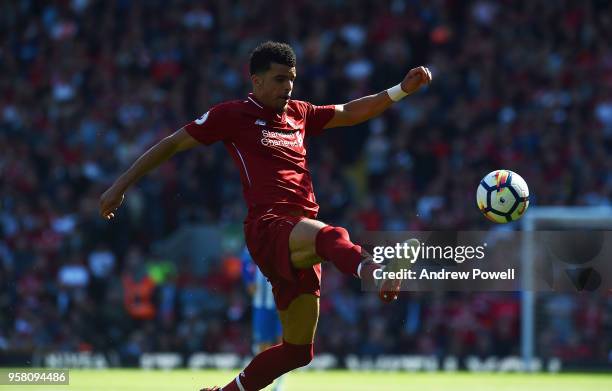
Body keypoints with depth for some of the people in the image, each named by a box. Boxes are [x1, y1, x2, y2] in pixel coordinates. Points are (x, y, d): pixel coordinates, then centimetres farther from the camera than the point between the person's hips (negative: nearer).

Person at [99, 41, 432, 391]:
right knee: (331, 237, -42)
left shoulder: (299, 114, 21)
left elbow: (351, 113, 29)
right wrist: (122, 184, 10)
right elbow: (173, 144, 10)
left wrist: (402, 90, 17)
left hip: (300, 240, 8)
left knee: (298, 350, 9)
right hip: (268, 228, -8)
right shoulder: (232, 115, 4)